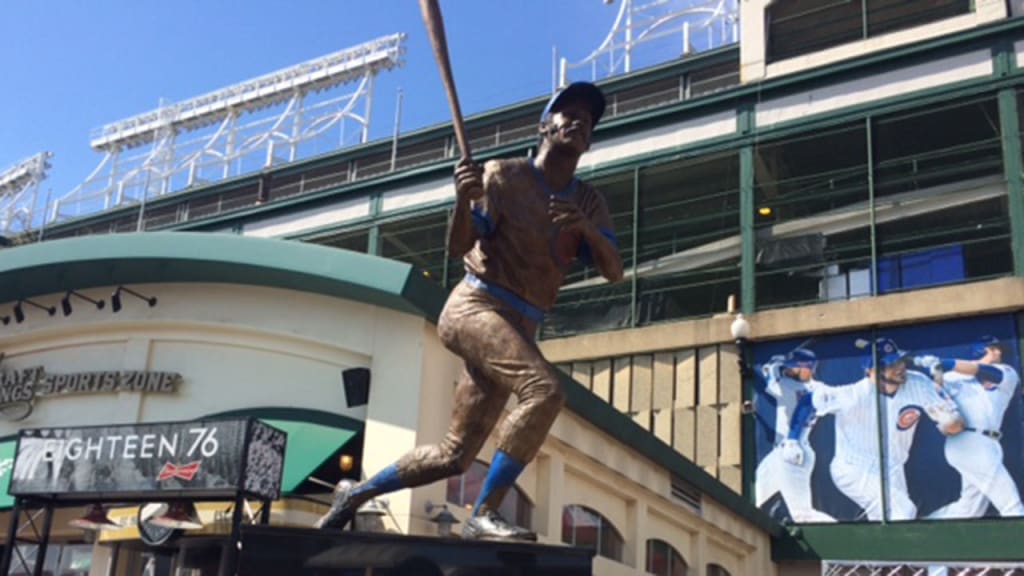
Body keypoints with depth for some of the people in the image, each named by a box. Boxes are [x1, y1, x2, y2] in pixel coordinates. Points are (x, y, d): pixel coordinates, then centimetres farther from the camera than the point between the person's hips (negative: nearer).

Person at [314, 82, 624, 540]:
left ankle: (355, 495, 24)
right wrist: (464, 201, -29)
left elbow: (614, 272, 0)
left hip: (519, 329, 6)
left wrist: (588, 230, -20)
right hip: (475, 307, -6)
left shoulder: (589, 203, 12)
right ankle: (483, 515, -23)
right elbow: (458, 248, -9)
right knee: (545, 390, -30)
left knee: (454, 456, 7)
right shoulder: (503, 176, -1)